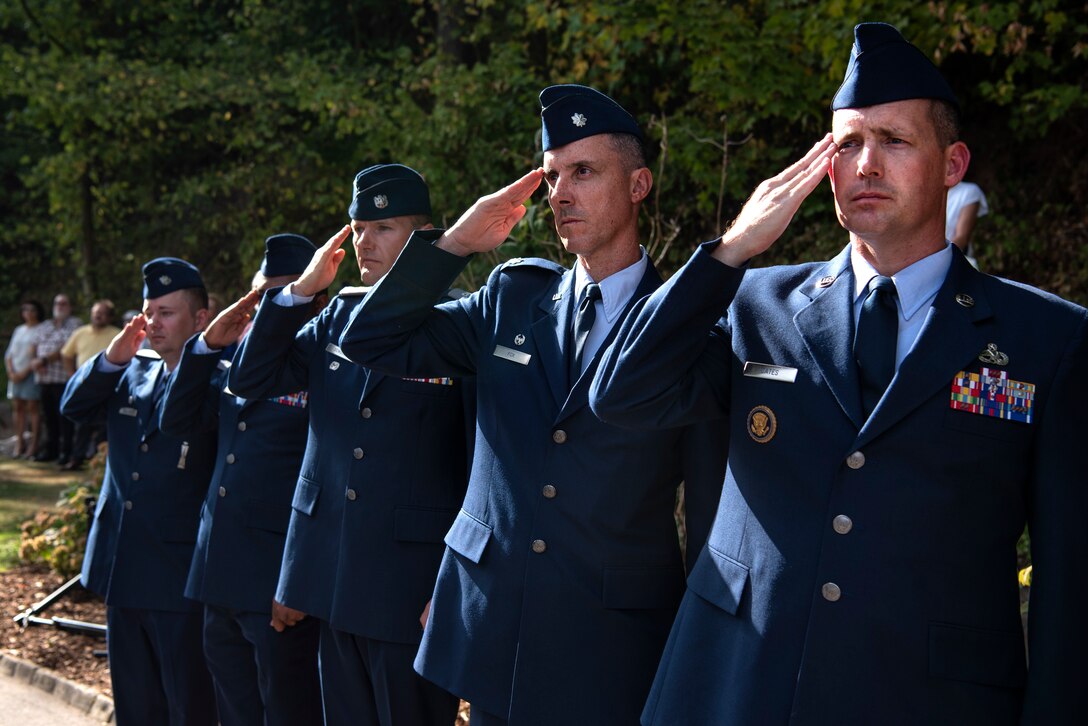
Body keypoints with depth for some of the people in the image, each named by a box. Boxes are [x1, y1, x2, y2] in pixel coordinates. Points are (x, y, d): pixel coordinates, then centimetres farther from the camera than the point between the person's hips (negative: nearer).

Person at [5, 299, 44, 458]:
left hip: (32, 373, -6)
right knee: (17, 406, 2)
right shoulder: (18, 330, 18)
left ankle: (33, 444, -7)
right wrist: (11, 372, 0)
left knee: (32, 406, -7)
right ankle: (19, 442, 4)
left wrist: (26, 371, -13)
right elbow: (9, 354, 15)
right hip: (16, 374, 6)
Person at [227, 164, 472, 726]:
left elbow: (483, 461, -9)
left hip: (414, 585, -6)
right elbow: (249, 380, 9)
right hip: (334, 578, 6)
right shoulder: (336, 316, 11)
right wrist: (301, 290, -1)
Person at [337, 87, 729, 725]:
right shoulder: (511, 295, 8)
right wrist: (458, 242, -3)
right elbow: (370, 342, 6)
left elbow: (715, 505, -3)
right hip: (491, 626, 4)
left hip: (613, 645, -4)